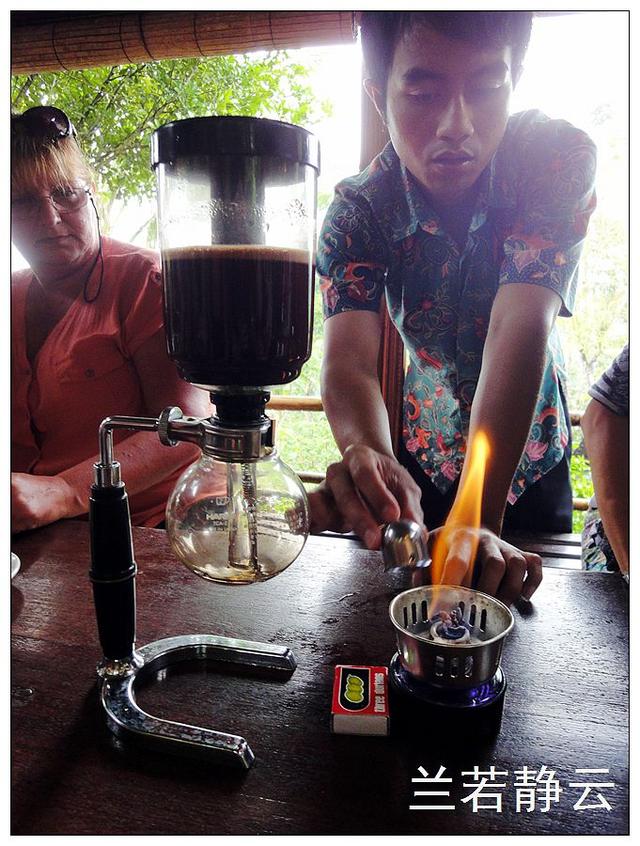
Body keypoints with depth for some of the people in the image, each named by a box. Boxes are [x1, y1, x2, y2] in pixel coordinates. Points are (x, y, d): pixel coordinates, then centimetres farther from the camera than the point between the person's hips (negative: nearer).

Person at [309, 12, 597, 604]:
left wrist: (479, 520, -43)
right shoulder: (356, 212, -19)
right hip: (424, 463, 1)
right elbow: (349, 357, -32)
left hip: (530, 460, 0)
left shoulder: (559, 159, -23)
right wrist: (367, 454, -55)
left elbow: (520, 330, -35)